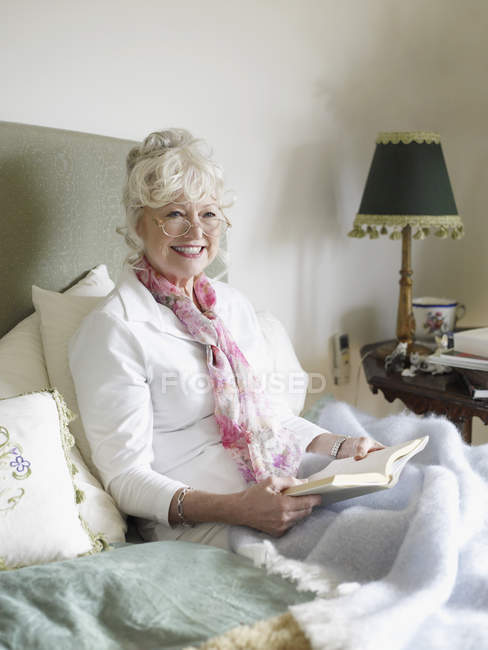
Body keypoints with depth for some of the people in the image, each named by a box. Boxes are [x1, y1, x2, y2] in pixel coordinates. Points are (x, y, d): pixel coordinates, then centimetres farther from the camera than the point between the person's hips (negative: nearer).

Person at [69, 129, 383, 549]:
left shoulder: (233, 304, 14)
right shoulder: (114, 330, -10)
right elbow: (126, 478, -12)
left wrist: (339, 448, 1)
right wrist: (237, 508, -26)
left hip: (282, 478, 8)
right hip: (194, 519, -7)